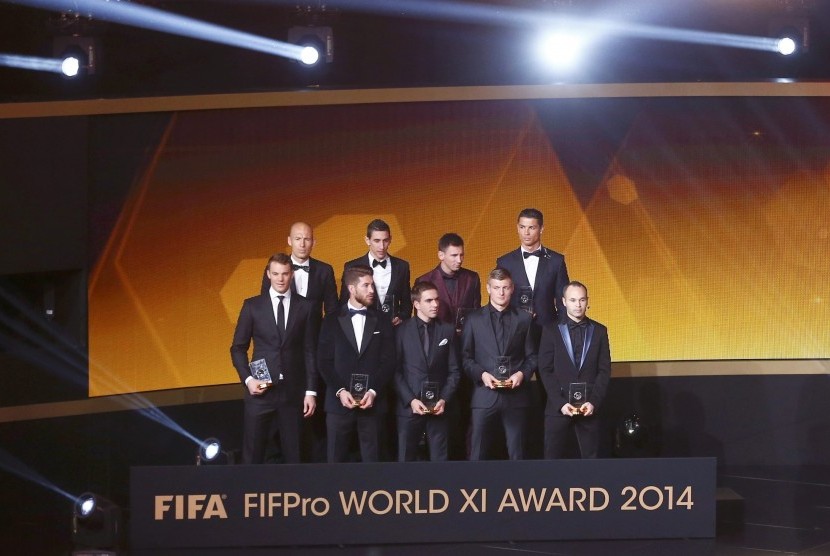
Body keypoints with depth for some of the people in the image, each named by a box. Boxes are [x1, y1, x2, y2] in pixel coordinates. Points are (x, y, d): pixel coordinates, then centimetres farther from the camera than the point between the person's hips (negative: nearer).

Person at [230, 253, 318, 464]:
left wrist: (311, 391, 0)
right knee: (252, 453, 2)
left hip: (293, 391, 0)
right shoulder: (252, 305, 3)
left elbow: (310, 351, 4)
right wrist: (248, 380, -7)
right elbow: (238, 348, 6)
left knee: (293, 453, 7)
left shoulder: (304, 307, 4)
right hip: (260, 389, 0)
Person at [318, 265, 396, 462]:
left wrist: (373, 392, -11)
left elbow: (388, 363, 3)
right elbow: (324, 361, 1)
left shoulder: (382, 323, 10)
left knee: (371, 459, 1)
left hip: (372, 403, 1)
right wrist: (340, 391, -12)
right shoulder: (332, 321, 8)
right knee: (336, 459, 2)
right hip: (339, 402, 0)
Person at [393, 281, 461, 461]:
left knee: (439, 458, 2)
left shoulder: (448, 330, 7)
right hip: (409, 407, -1)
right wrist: (411, 400, -11)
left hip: (438, 408, 1)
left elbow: (454, 371, 6)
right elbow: (396, 371, -1)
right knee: (406, 458, 4)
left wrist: (444, 400, -7)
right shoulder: (401, 331, 1)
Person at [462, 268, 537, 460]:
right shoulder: (474, 319, 7)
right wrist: (481, 374, -11)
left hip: (516, 395, 1)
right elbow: (465, 357, 5)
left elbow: (532, 357, 10)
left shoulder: (523, 319, 10)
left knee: (517, 454, 4)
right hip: (485, 395, -1)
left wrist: (523, 374, -9)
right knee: (478, 454, 1)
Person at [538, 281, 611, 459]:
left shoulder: (599, 331, 8)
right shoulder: (551, 330, 3)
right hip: (558, 407, -1)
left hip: (589, 407, 1)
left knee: (590, 457, 1)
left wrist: (594, 402, -7)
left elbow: (604, 370, 5)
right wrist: (560, 403, -11)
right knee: (552, 457, -1)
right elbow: (545, 370, -1)